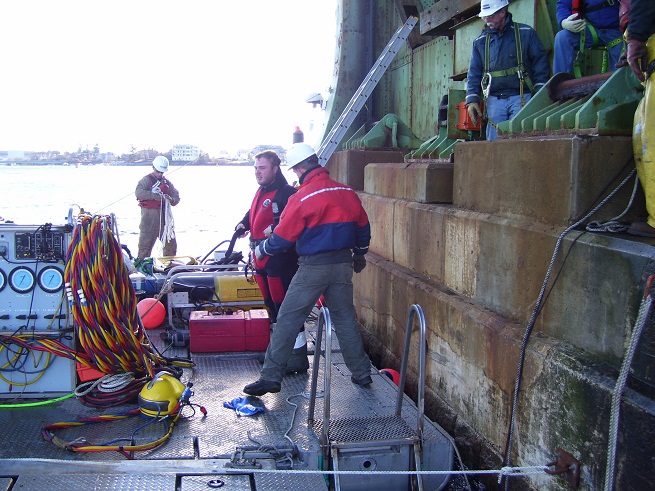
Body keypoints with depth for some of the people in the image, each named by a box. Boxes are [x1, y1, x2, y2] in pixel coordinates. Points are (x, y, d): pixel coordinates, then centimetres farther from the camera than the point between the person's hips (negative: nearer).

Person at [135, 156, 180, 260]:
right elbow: (138, 192, -20)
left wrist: (171, 199, -9)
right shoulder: (146, 180, -2)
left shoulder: (167, 183, 16)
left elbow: (176, 198, 15)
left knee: (171, 242, 10)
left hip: (165, 215, 6)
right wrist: (155, 195, -25)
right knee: (146, 241, -6)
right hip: (150, 214, -6)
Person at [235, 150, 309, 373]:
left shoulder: (286, 193, -15)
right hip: (262, 259, 10)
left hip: (281, 260, -10)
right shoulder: (261, 192, 16)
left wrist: (275, 229, -34)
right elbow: (252, 213, 31)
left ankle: (298, 356, 1)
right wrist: (243, 224, 13)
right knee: (271, 304, 19)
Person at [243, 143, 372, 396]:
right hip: (343, 265, 6)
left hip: (313, 268, -6)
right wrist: (359, 253, 32)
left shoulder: (302, 198, -13)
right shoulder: (347, 192, 4)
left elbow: (282, 237, -8)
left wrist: (260, 250, 11)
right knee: (345, 319, 16)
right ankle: (362, 373, 22)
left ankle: (271, 377, 4)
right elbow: (363, 228, 16)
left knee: (287, 320, 1)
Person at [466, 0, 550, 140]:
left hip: (521, 98, -3)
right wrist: (472, 100, 2)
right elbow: (474, 73, 14)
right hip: (494, 101, 3)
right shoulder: (480, 41, 15)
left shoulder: (525, 33, 5)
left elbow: (540, 64, 3)